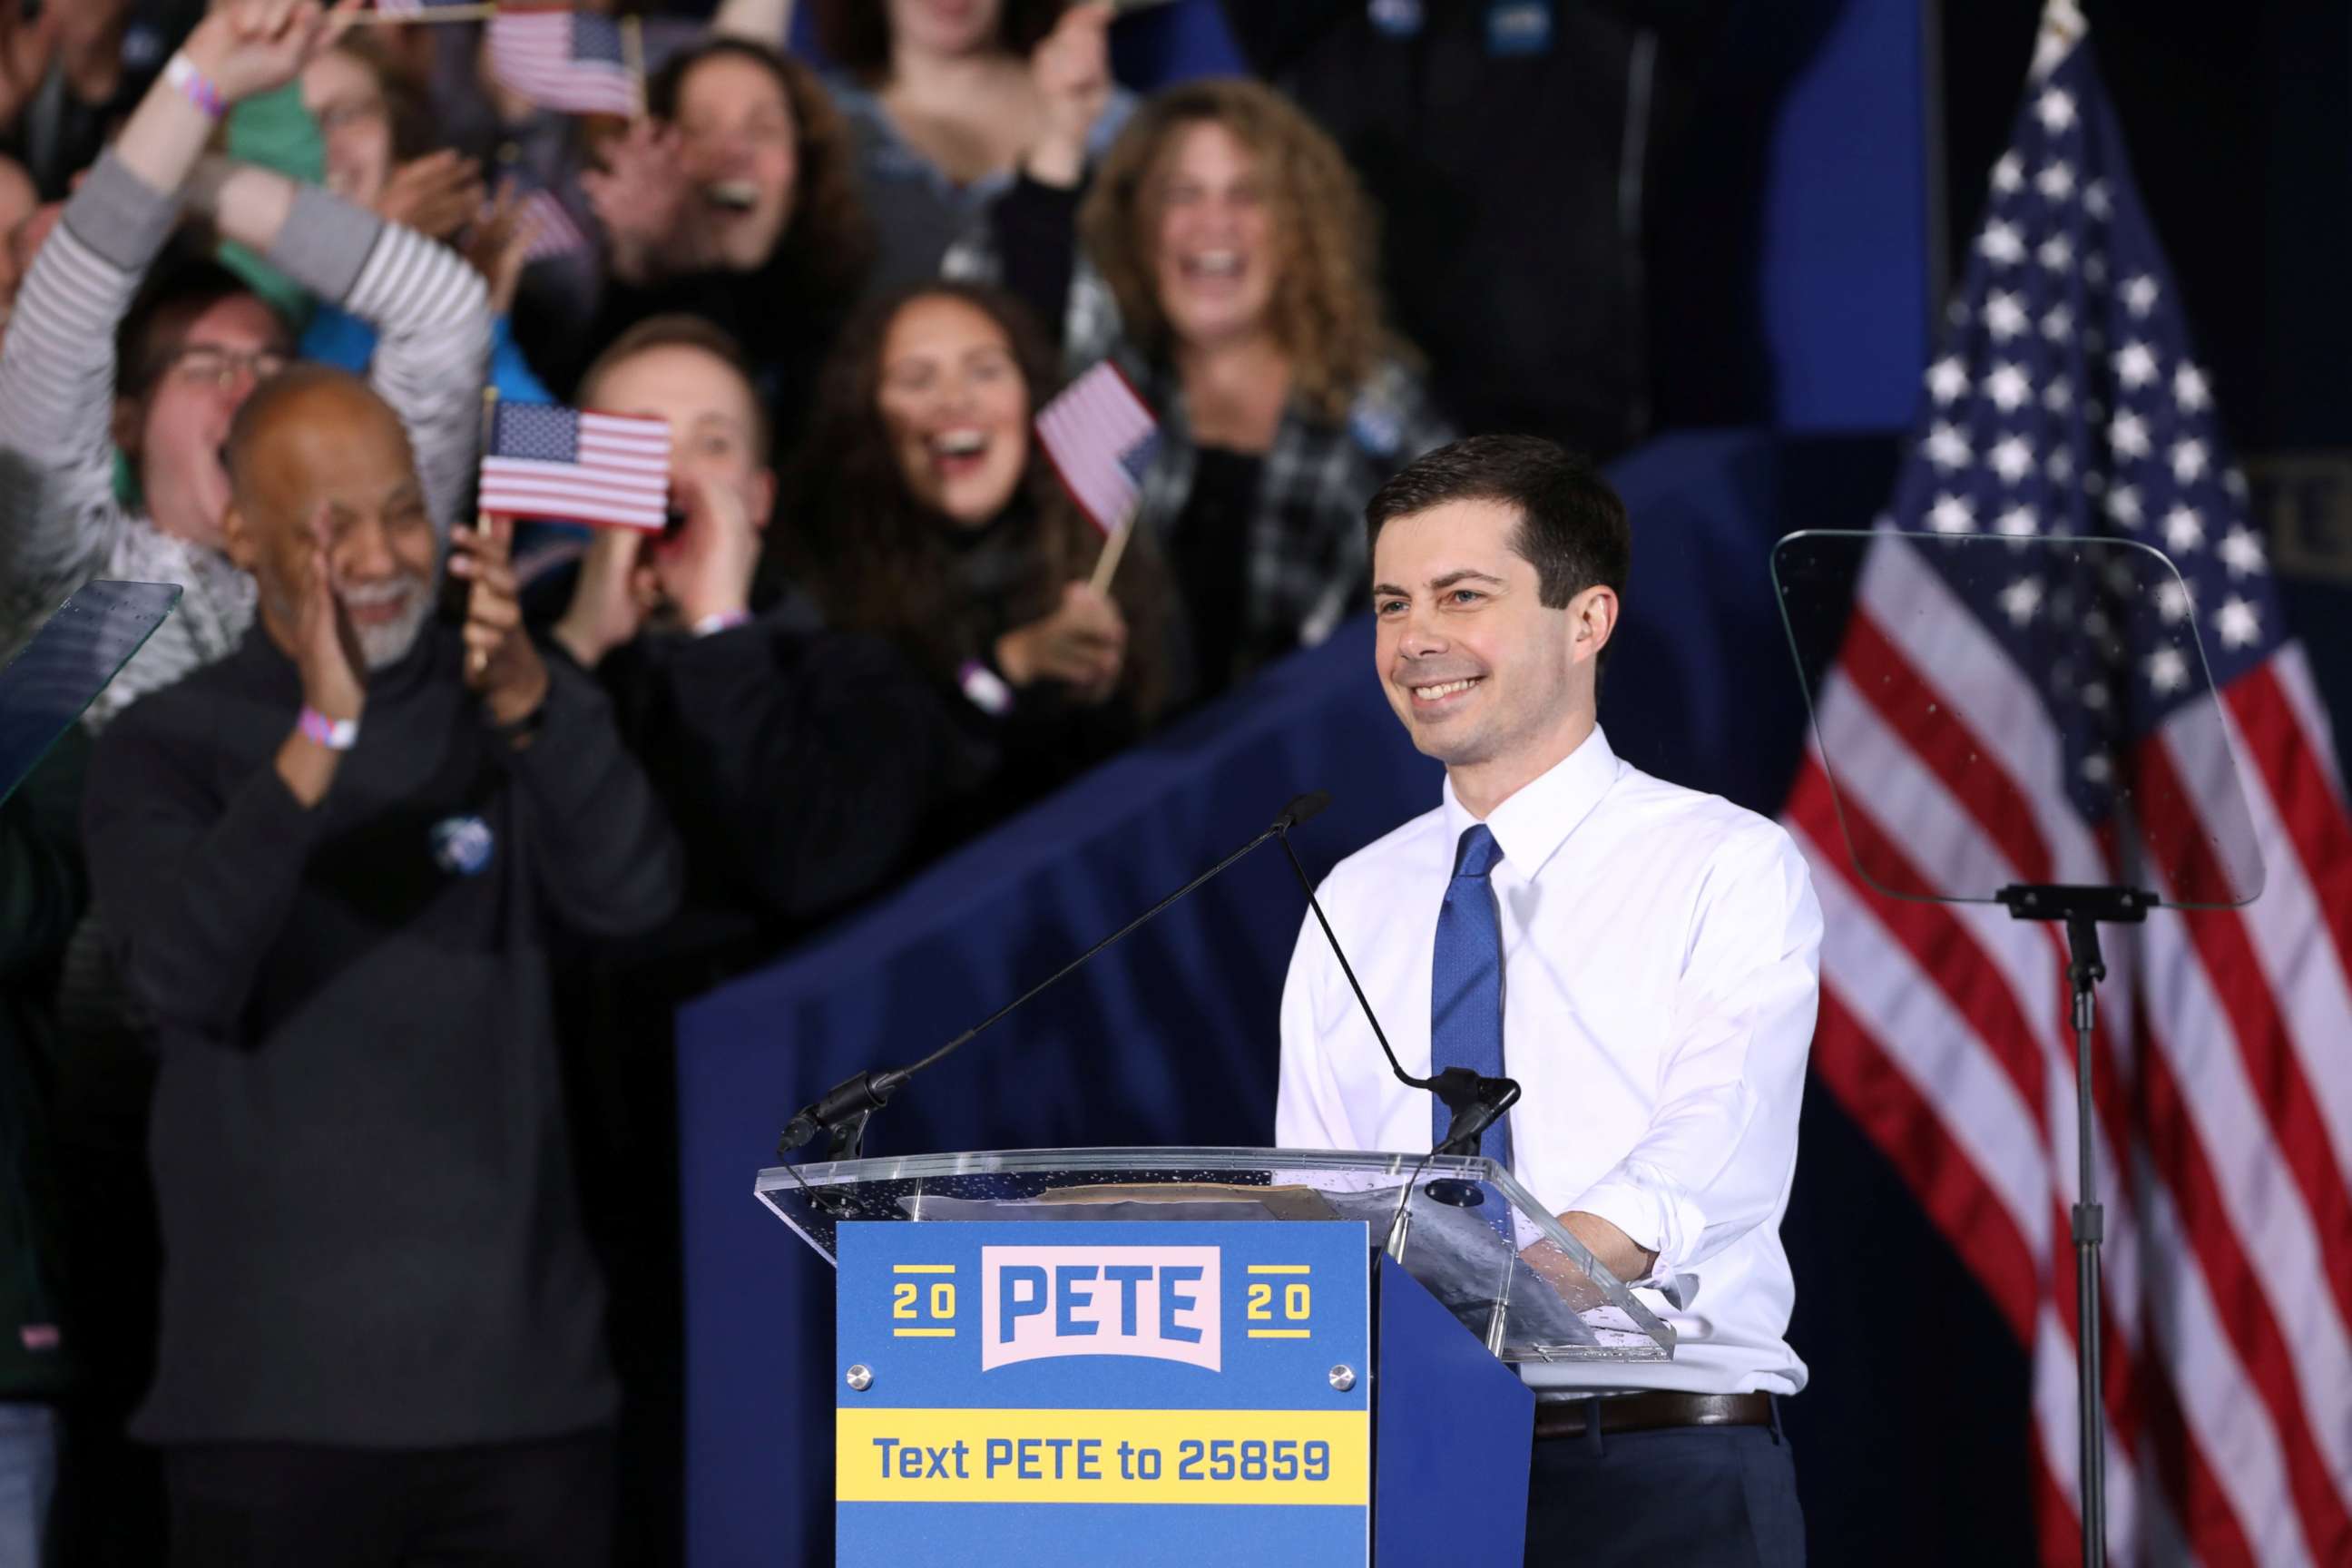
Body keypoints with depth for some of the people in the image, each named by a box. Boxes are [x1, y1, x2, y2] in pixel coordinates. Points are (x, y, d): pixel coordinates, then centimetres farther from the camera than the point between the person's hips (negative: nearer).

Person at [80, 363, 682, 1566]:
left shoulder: (502, 715, 8)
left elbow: (632, 898, -10)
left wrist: (523, 693, -27)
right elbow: (184, 971, -17)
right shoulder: (167, 748, 1)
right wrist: (321, 735, -29)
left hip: (523, 1374, 2)